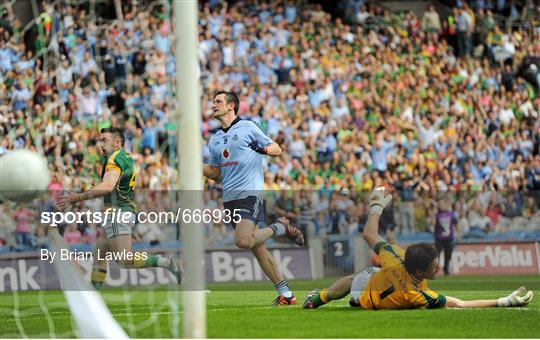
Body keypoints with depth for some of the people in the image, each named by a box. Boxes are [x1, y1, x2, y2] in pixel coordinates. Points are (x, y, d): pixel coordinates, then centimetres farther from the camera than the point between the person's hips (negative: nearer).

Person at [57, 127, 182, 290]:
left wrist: (78, 198, -31)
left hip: (118, 212, -11)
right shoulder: (126, 158, 20)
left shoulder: (116, 157, -11)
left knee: (124, 261, -16)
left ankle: (165, 263, -16)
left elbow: (107, 187, -27)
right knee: (99, 256, 12)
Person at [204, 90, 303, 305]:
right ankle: (286, 293, 5)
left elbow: (277, 150, 4)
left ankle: (280, 227, -1)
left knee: (243, 241, -26)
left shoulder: (248, 127, 0)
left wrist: (264, 149, -18)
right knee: (256, 247, 2)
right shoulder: (214, 140, 18)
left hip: (250, 193, -6)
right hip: (229, 198, 6)